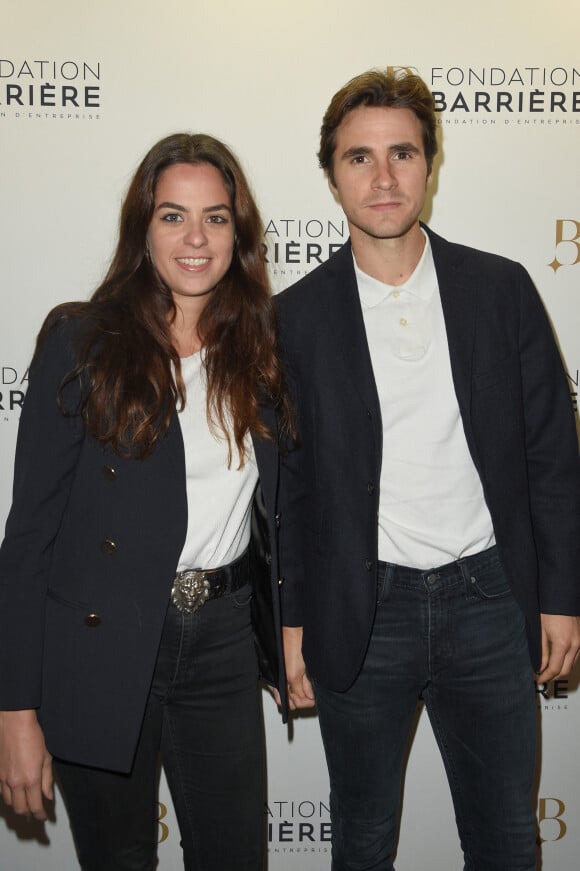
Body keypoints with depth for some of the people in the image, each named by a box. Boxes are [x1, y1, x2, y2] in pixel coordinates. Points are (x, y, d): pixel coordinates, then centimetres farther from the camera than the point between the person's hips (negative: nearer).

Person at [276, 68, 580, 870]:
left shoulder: (501, 289, -1)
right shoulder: (297, 316, -3)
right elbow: (286, 482, 0)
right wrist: (291, 625, 0)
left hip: (487, 598, 1)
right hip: (359, 612, 0)